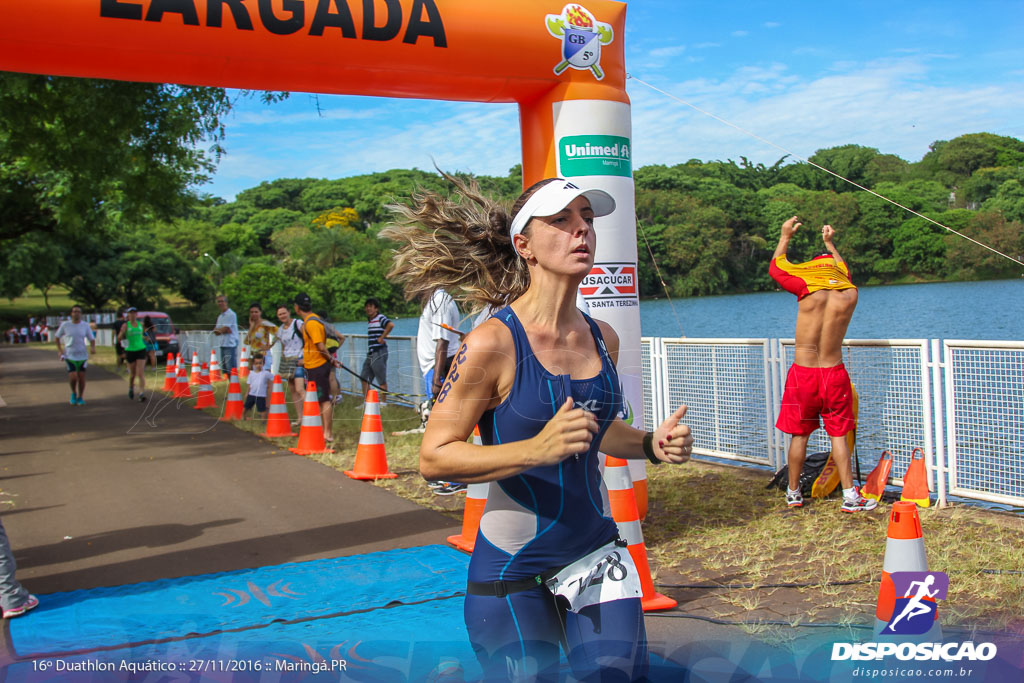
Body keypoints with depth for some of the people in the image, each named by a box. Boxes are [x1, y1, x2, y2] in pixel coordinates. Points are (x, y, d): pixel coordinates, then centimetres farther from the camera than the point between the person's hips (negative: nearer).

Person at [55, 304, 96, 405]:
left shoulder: (85, 325, 1)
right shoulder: (65, 325, -2)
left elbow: (92, 339, 6)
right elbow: (57, 337, 11)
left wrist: (92, 348, -14)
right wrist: (59, 350, 1)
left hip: (82, 355, 2)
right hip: (69, 356, -1)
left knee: (81, 378, 3)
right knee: (73, 377, -13)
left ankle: (80, 397, 21)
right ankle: (74, 393, 15)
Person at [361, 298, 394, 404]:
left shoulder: (380, 318, -9)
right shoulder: (369, 320, 17)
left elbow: (391, 324, -28)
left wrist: (382, 337, -23)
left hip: (379, 353, -9)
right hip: (370, 354, 9)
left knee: (382, 380, -3)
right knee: (364, 378, 11)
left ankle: (383, 402, 3)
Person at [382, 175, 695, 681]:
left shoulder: (603, 338, 2)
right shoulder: (493, 343, -17)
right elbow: (433, 457, -17)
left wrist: (650, 444, 0)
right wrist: (537, 450, -28)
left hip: (596, 552, 5)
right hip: (512, 567, -5)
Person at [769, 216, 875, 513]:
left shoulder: (808, 290, -11)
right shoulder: (850, 295, -2)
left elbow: (775, 268, 6)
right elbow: (843, 272, 23)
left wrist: (785, 237, 18)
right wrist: (829, 243, 35)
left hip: (803, 373, -2)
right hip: (834, 373, 2)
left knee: (799, 435, 8)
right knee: (838, 435, 9)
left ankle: (794, 493, 20)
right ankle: (850, 496, 9)